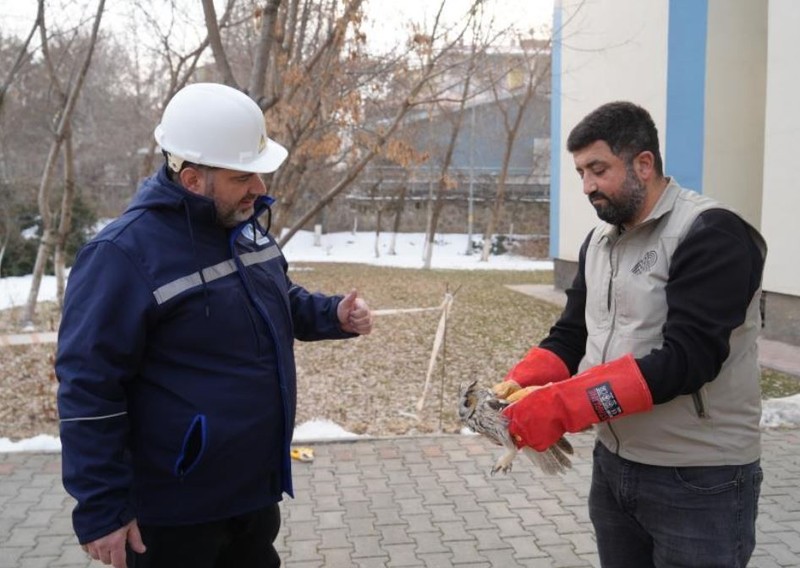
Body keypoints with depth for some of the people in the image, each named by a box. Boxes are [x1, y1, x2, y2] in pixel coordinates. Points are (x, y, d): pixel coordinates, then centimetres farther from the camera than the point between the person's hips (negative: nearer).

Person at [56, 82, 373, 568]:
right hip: (175, 509, -8)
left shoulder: (245, 225, 3)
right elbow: (88, 390, -21)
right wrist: (101, 509, -19)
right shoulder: (126, 255, -23)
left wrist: (335, 315, -2)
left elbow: (281, 304, 19)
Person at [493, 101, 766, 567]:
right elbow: (571, 336, 10)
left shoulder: (711, 234, -16)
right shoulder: (599, 241, 10)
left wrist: (563, 406, -29)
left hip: (698, 481, -7)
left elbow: (687, 358, -25)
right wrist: (518, 386, -9)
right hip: (614, 465, 7)